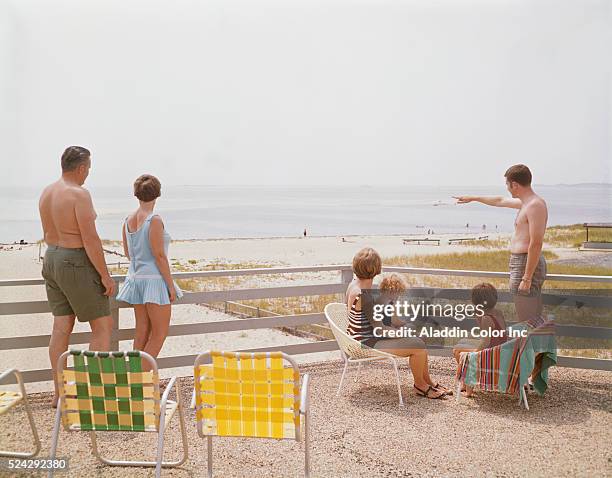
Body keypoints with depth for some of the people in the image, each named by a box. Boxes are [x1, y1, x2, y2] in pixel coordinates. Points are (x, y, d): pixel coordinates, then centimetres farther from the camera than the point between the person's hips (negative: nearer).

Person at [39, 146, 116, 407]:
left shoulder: (46, 193, 9)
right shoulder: (80, 194, -18)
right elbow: (91, 239, -21)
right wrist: (105, 275, -15)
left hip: (52, 261, 9)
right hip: (78, 265, -8)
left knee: (62, 327, 12)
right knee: (103, 326, 2)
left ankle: (59, 393, 18)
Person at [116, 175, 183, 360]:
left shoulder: (128, 220, 5)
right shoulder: (154, 220, -16)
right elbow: (160, 256, -18)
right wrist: (171, 285, -12)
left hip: (135, 277, 7)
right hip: (154, 278, -7)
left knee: (141, 331, 14)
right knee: (160, 333, 3)